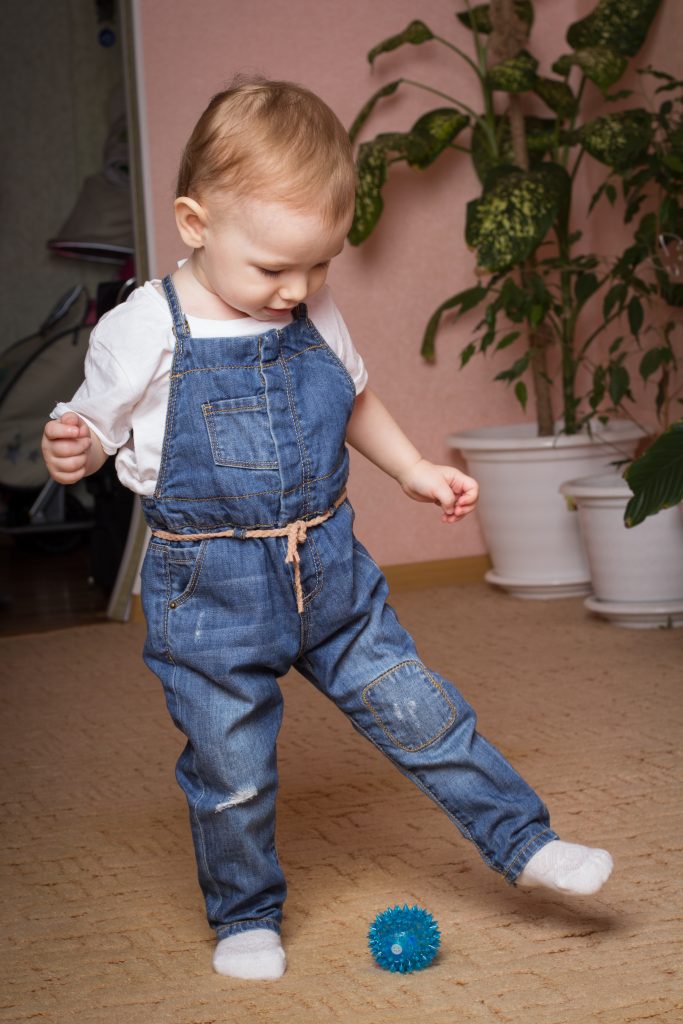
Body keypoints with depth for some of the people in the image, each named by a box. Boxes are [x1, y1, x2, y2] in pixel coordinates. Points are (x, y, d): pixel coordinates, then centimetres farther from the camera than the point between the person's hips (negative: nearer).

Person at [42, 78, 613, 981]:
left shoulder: (316, 320, 1)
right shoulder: (145, 332, -13)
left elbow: (355, 401, 20)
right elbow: (93, 428, -3)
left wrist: (417, 470, 13)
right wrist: (69, 451, -25)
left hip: (330, 571, 3)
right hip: (210, 592, -3)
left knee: (418, 710, 6)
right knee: (232, 770, 8)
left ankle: (525, 844, 20)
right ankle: (246, 917, 29)